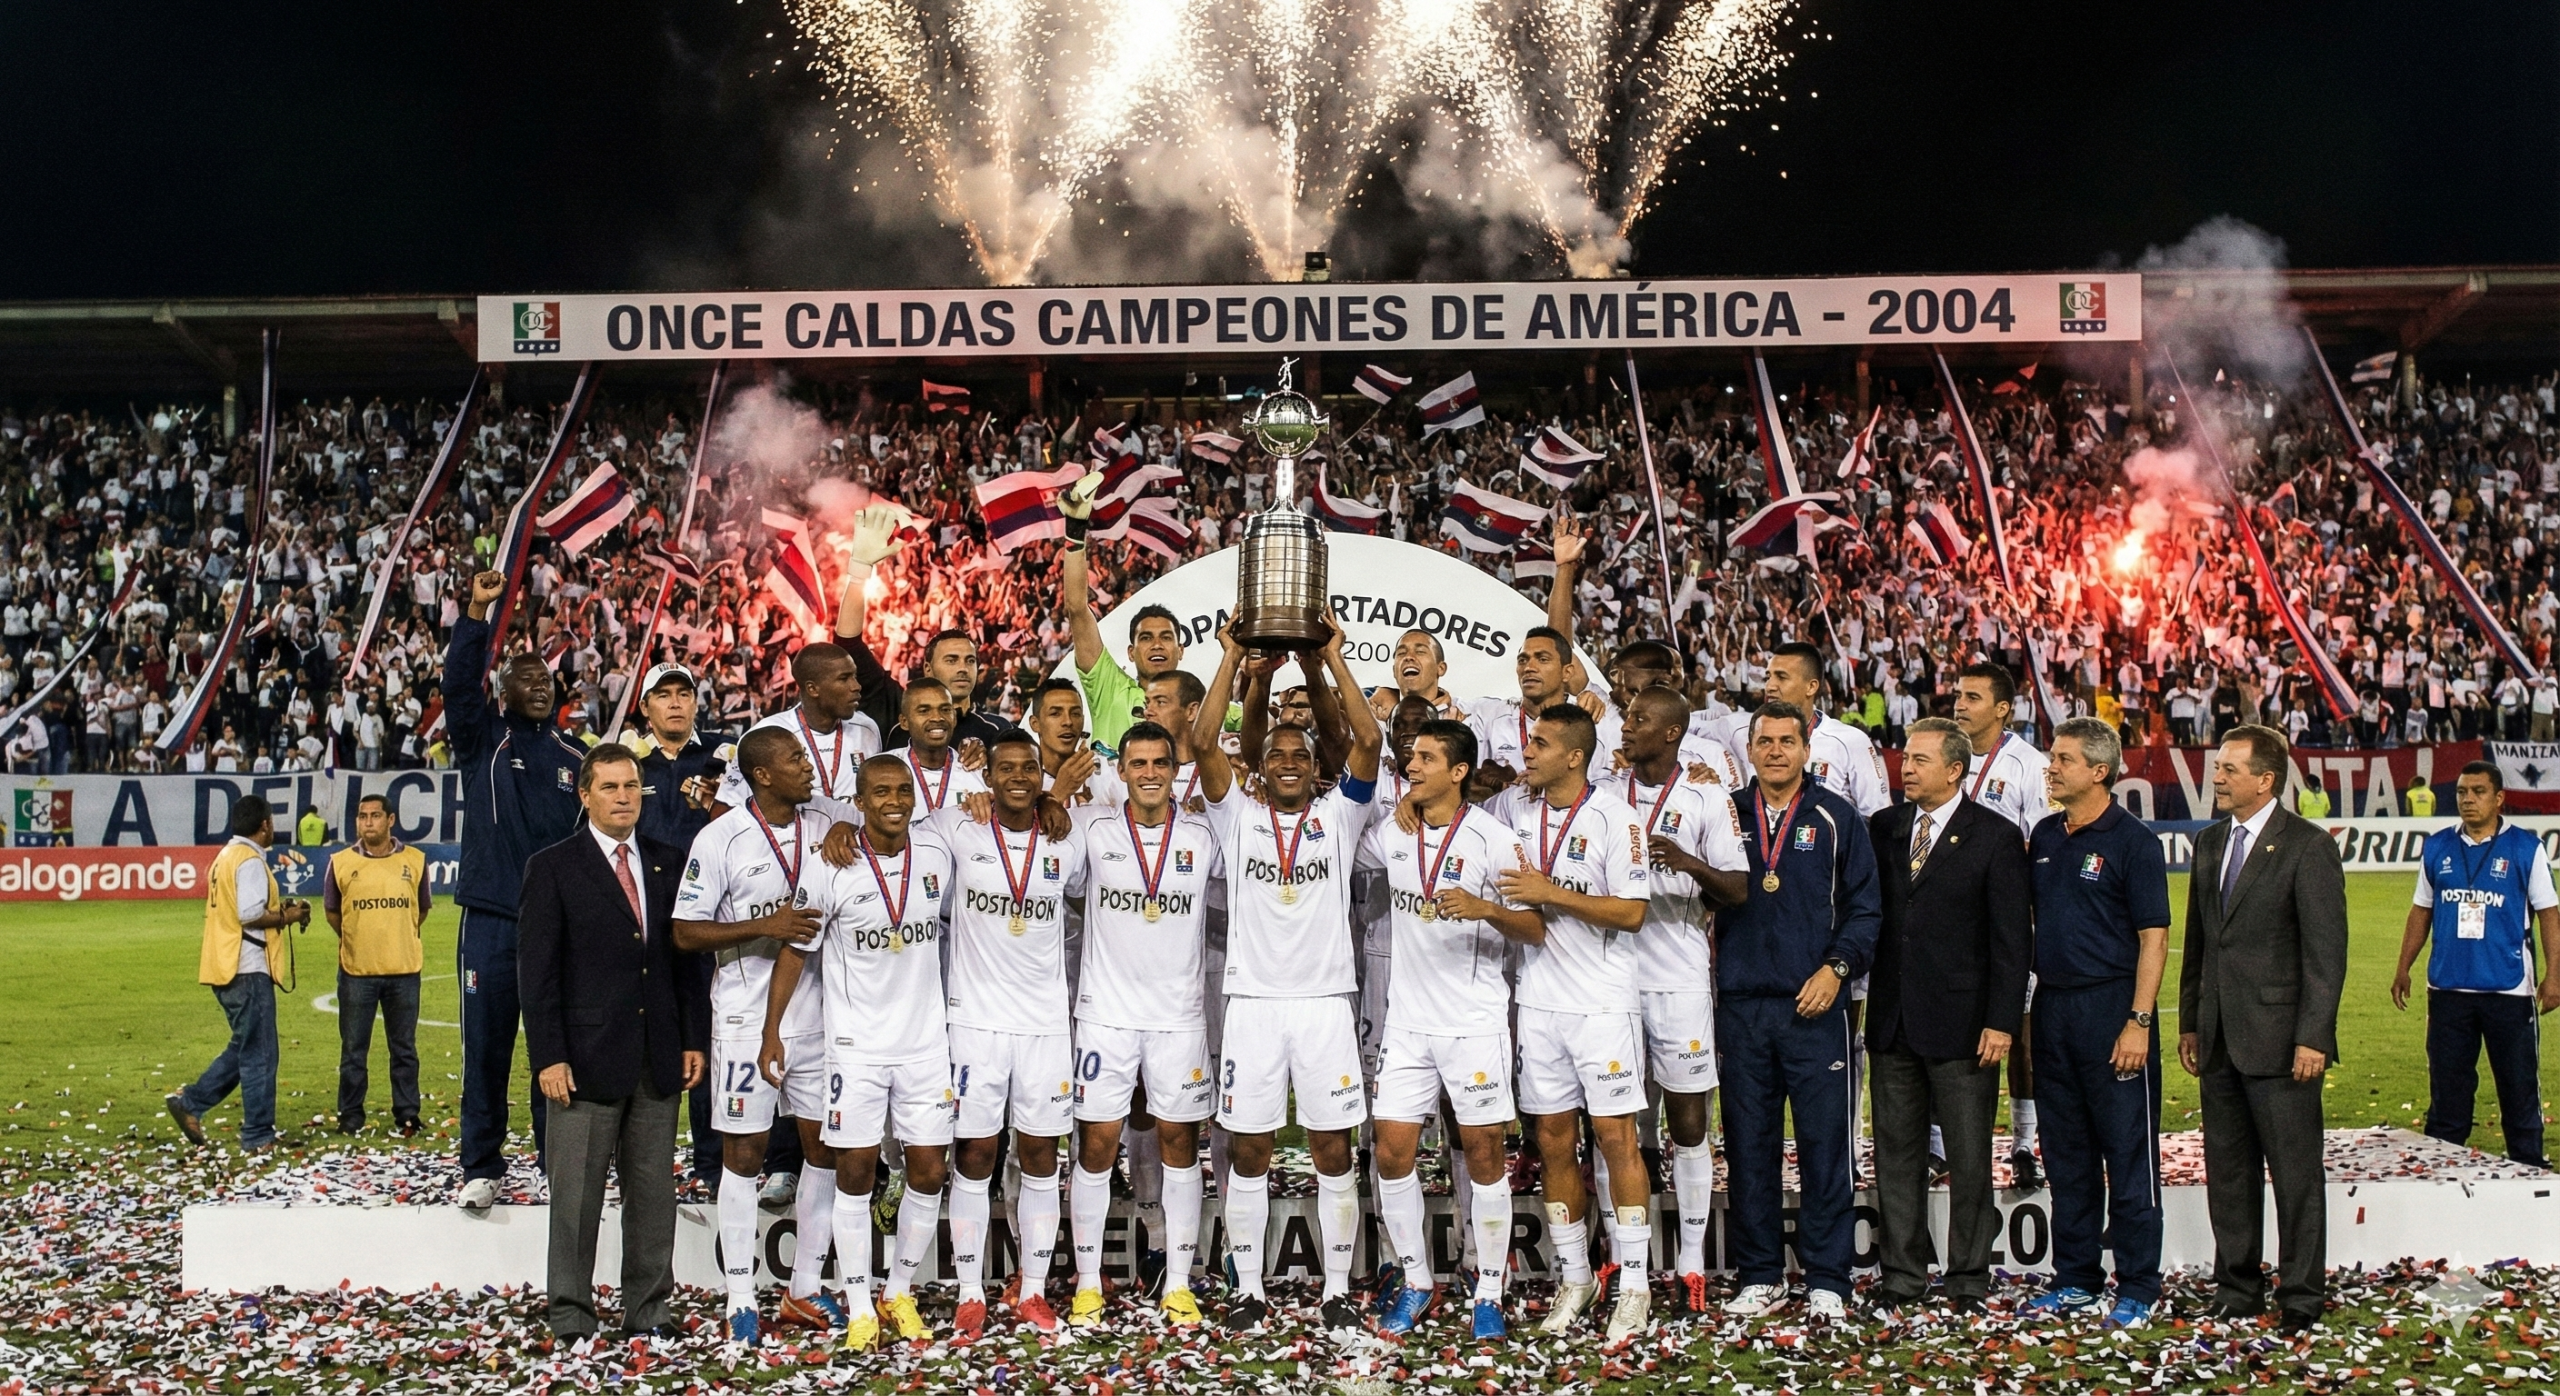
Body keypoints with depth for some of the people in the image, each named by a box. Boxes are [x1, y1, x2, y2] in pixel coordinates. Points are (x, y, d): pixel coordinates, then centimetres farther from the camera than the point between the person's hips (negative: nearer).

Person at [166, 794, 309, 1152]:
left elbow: (235, 908, 16)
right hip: (248, 968, -10)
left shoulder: (226, 856, 17)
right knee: (259, 1054, -2)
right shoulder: (250, 860, -14)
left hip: (226, 968, 10)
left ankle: (190, 1104, 15)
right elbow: (250, 915, -22)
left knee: (243, 1048, 19)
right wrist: (287, 917, -8)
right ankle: (258, 1136, 3)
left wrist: (276, 907, 11)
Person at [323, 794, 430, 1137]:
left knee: (404, 1048, 7)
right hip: (356, 970, 0)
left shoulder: (415, 860, 0)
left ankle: (407, 1116, 15)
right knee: (353, 1050, 8)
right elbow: (331, 911, 14)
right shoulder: (340, 863, -1)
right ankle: (350, 1116, 18)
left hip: (404, 970, 0)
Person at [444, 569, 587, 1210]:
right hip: (491, 921, -2)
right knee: (486, 1049, 2)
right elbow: (459, 684, -11)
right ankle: (481, 1169, 12)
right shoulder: (482, 741, 6)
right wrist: (475, 616, -22)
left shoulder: (575, 756, 12)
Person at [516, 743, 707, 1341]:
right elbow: (536, 971, -4)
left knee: (653, 1190, 9)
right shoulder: (552, 867, -1)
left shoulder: (668, 862, 10)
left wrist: (694, 1038, 6)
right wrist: (548, 1057, -11)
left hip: (659, 1060, 4)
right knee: (576, 1192, 2)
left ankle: (647, 1308, 19)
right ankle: (570, 1313, 14)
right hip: (588, 1058, -4)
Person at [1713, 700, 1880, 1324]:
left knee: (1824, 1144, 0)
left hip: (1815, 1006, -2)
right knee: (1749, 1147, 6)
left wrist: (1836, 968, -7)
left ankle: (1826, 1281, 10)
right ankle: (1760, 1277, 17)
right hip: (1741, 1008, 2)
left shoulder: (1835, 818, 4)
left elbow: (1865, 906, 3)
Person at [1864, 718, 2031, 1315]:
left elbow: (2013, 937, -7)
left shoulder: (1995, 836, -4)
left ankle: (1969, 1276, 16)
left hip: (1961, 1020, -4)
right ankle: (1902, 1274, 19)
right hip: (1891, 1019, 4)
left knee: (1969, 1158, 5)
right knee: (1896, 1153, 9)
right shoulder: (1884, 827, 9)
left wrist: (2001, 1021, -11)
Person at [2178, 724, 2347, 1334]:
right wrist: (2190, 1022, 14)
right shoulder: (2209, 843, 13)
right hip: (2219, 1038, 7)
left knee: (2295, 1171, 2)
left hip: (2279, 1041, -7)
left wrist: (2313, 1037, -16)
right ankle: (2237, 1284, 22)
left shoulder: (2307, 846, -8)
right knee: (2227, 1169, 12)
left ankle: (2301, 1292, 12)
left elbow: (2326, 951, -11)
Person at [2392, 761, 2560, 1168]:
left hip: (2509, 990, -2)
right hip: (2448, 988, 3)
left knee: (2519, 1088, 5)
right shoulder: (2437, 847, 6)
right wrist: (2403, 969, 8)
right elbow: (2421, 911, 12)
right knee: (2447, 1087, 9)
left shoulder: (2526, 847, -2)